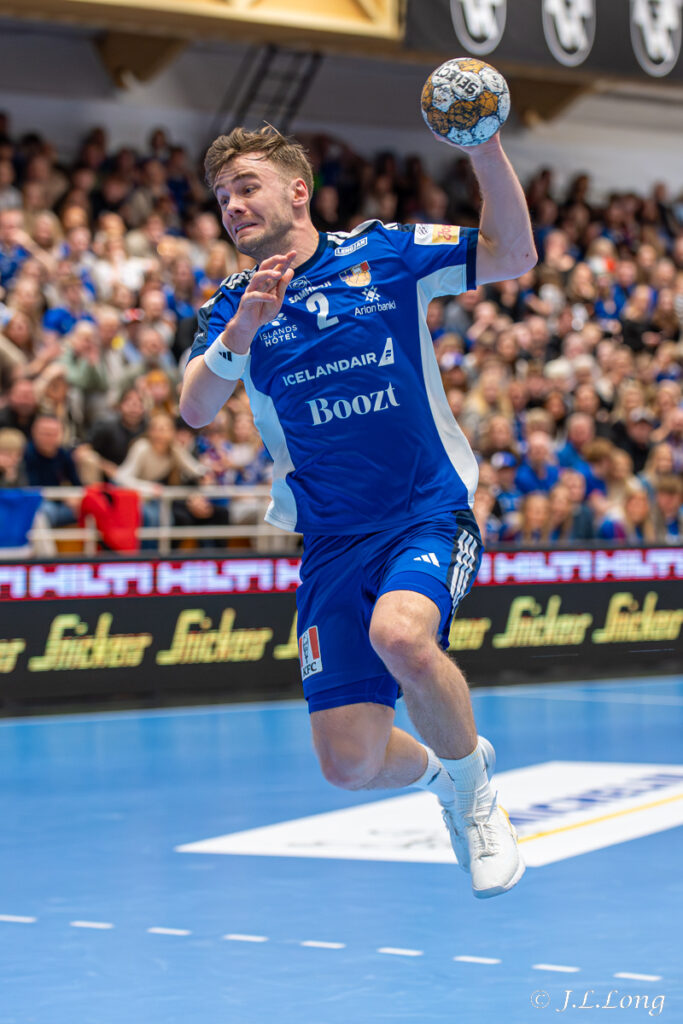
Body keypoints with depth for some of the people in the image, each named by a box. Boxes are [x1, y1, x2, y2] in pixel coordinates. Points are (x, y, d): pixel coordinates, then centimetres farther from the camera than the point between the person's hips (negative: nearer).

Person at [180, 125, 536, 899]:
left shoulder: (384, 253, 4)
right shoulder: (234, 307, 8)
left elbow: (512, 256, -3)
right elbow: (196, 410, -8)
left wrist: (485, 145, -14)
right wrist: (242, 328, -25)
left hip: (429, 513, -3)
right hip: (331, 540, 3)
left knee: (399, 634, -36)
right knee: (351, 763, -7)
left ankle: (474, 791, -8)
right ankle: (439, 771, 29)